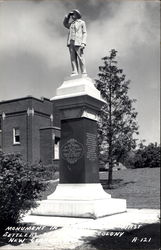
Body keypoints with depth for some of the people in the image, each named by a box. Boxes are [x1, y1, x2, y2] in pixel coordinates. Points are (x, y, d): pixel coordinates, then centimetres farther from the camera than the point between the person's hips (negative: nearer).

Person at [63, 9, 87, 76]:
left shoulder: (82, 22, 9)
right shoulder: (71, 23, 24)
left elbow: (84, 33, 2)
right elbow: (65, 24, 38)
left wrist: (83, 43, -12)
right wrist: (67, 16, 22)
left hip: (78, 43, -5)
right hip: (71, 42, 5)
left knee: (81, 58, -10)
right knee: (73, 58, -4)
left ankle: (84, 73, -12)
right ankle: (74, 72, -9)